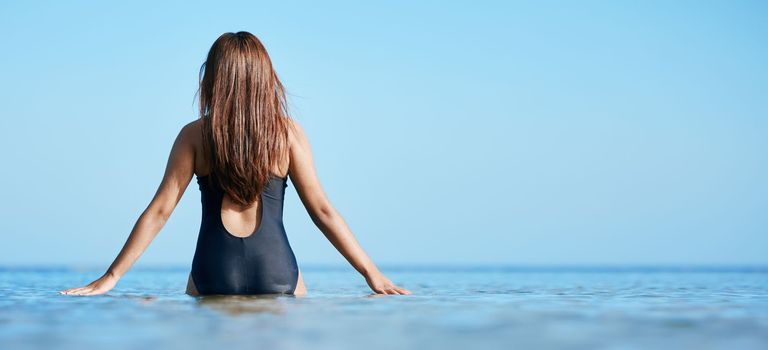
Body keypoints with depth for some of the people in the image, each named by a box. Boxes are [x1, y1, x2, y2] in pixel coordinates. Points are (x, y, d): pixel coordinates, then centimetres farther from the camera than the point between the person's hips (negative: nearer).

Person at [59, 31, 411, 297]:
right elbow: (321, 209, 1)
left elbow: (159, 211, 1)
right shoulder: (287, 131, 3)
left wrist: (111, 277, 5)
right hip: (277, 273, 0)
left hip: (213, 275, 1)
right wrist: (372, 273, 5)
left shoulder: (194, 135, 4)